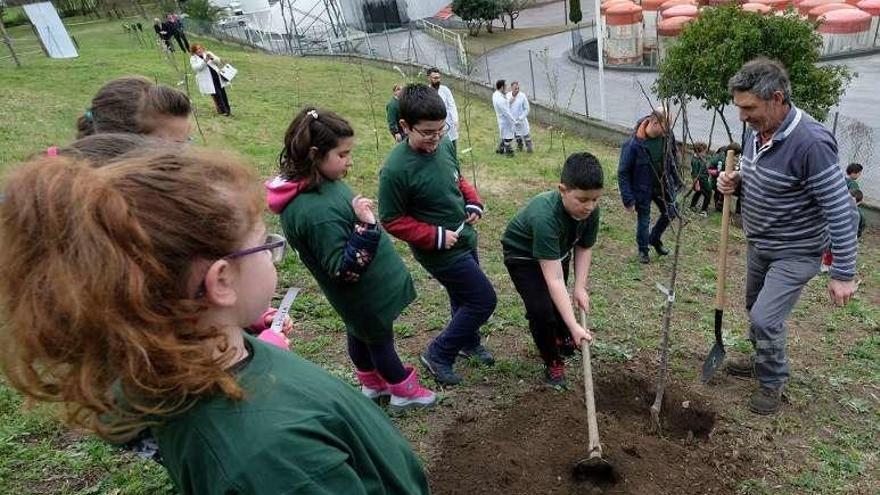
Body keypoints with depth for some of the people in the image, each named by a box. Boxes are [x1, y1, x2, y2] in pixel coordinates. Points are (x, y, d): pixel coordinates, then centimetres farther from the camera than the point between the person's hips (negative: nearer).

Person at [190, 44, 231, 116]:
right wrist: (205, 61, -22)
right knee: (216, 94, -9)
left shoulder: (208, 53, 16)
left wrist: (212, 58, -9)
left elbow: (218, 61, 12)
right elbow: (196, 68, -14)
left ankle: (228, 109, 11)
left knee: (222, 91, 2)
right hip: (207, 79, -4)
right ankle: (222, 110, 0)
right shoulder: (193, 59, 3)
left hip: (216, 75, 4)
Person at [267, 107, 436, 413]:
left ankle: (372, 384, 50)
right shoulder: (317, 210, -37)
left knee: (360, 334, 26)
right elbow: (343, 270, -33)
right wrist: (365, 228, -40)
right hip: (365, 295, -8)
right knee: (380, 340, 15)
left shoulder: (316, 183, -7)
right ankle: (405, 392, 39)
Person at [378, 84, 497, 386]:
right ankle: (438, 355, 16)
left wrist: (473, 202, -4)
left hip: (465, 238, 7)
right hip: (439, 251, -7)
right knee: (484, 300, -1)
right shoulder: (395, 169, -27)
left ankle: (469, 343, 52)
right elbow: (392, 221, -18)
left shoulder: (444, 145, -7)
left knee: (464, 298, 25)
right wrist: (436, 236, -21)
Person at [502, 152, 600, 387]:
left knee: (559, 301, 17)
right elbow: (554, 280, -44)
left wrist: (580, 287, -18)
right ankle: (552, 361, 8)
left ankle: (561, 338, 47)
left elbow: (584, 248, -7)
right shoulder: (545, 217, -44)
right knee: (541, 309, -16)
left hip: (557, 251, 6)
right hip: (523, 255, -6)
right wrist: (574, 326, -44)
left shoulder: (590, 209, -25)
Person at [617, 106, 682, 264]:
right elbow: (623, 173, -19)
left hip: (663, 185, 5)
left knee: (670, 213, 15)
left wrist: (676, 180, 9)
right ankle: (643, 250, 33)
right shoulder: (633, 144, -27)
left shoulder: (667, 135, -12)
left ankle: (655, 239, 41)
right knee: (643, 221, 8)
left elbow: (672, 158, 7)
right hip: (642, 190, -5)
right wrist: (628, 199, -19)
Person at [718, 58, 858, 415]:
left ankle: (772, 382, 15)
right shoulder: (756, 130, -4)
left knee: (765, 319, -11)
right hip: (758, 244, 8)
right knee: (756, 309, 21)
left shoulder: (810, 143, -29)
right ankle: (762, 361, 45)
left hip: (795, 254, -8)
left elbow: (840, 211, -25)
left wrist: (843, 274, -21)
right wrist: (735, 182, -9)